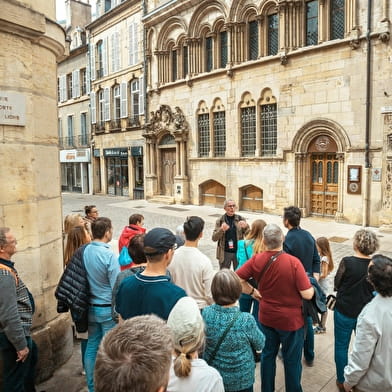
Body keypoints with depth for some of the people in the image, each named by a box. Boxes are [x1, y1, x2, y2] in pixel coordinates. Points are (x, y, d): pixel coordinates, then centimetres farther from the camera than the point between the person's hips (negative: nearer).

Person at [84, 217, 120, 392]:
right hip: (108, 308, -6)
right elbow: (117, 286, -18)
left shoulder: (85, 251, -5)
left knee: (92, 346, 17)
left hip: (91, 307, 6)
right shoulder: (108, 255, -22)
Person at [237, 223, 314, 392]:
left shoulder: (257, 260, -15)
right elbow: (307, 294, -22)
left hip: (266, 317, 4)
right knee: (292, 360, 17)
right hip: (291, 320, -3)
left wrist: (252, 291, 2)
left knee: (268, 354, 22)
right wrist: (311, 286, -1)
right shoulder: (293, 262, -25)